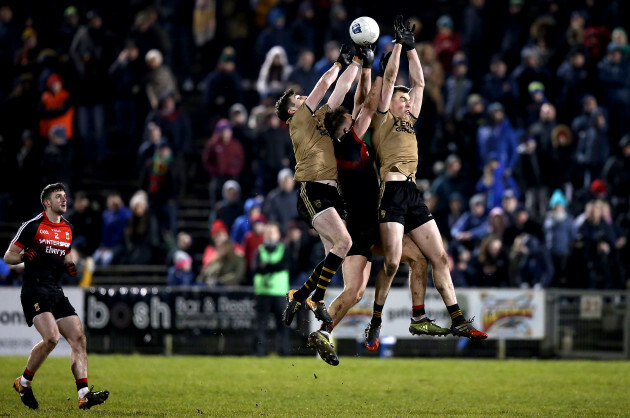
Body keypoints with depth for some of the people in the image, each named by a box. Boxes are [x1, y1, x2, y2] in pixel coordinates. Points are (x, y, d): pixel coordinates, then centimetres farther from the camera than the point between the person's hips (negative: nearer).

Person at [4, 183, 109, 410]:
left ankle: (84, 395, -10)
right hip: (34, 290, -7)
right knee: (51, 337, -23)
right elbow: (8, 256, 0)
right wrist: (25, 257, -21)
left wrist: (72, 266, 6)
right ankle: (23, 383, -2)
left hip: (56, 292, 7)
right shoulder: (32, 226, -4)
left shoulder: (69, 230, 16)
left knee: (78, 337, -6)